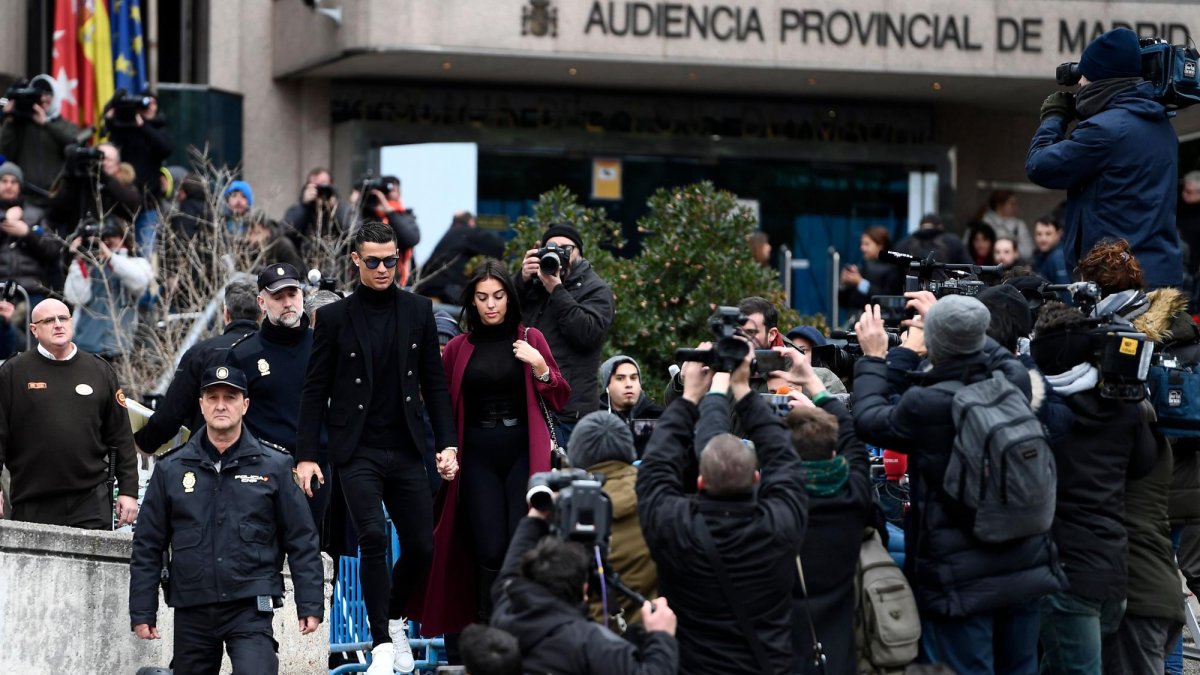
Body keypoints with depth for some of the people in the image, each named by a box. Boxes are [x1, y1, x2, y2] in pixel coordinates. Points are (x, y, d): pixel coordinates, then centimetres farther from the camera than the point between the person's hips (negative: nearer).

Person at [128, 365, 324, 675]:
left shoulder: (273, 467, 4)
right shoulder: (171, 469, 7)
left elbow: (301, 542, 4)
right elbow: (147, 547, 9)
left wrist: (310, 605, -1)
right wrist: (141, 612, 5)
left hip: (250, 607, -3)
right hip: (191, 612, 3)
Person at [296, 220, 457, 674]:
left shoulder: (418, 311, 8)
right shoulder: (334, 317, 1)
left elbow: (434, 382, 10)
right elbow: (315, 390, 2)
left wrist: (447, 443, 2)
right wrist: (307, 455, -4)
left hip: (405, 450, 3)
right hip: (357, 452, -3)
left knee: (421, 547, 2)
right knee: (374, 538, -17)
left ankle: (394, 618, 30)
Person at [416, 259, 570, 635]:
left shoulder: (530, 339, 7)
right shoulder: (459, 348, 9)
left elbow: (559, 400, 8)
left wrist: (539, 367, -8)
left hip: (523, 452, -1)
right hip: (477, 457, 1)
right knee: (490, 551, -7)